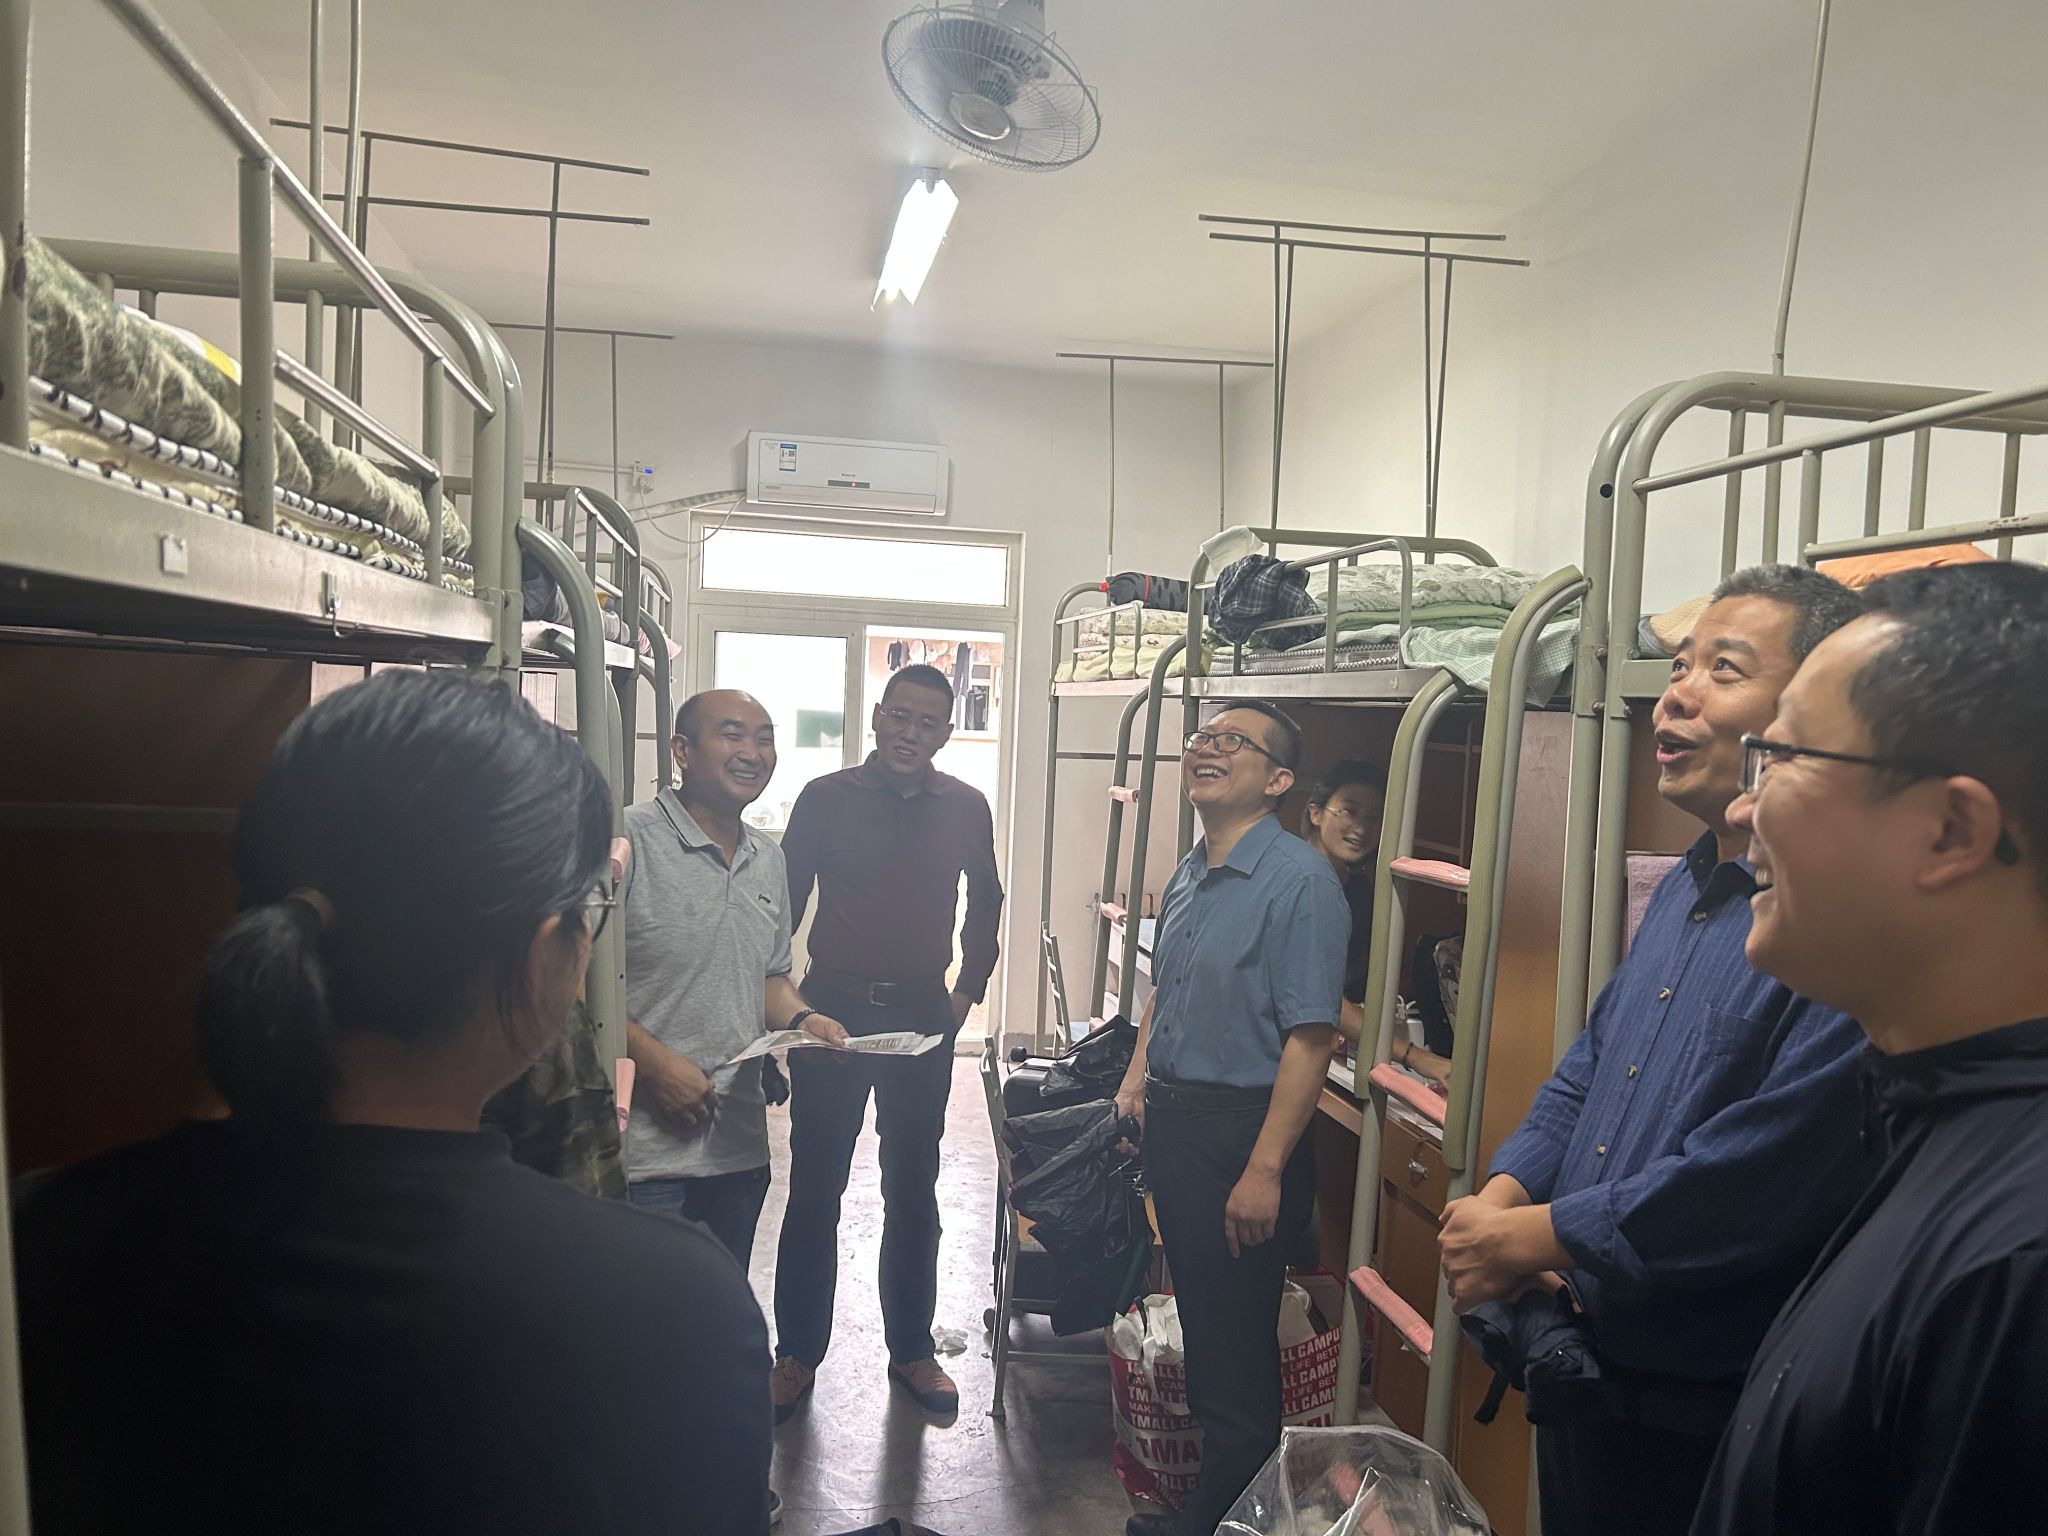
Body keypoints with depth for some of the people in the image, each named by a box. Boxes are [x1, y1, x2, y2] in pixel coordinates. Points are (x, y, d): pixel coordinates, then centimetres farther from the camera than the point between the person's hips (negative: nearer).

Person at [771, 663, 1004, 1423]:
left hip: (923, 1017, 2)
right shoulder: (826, 798, -5)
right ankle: (797, 1353, 23)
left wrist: (968, 990, 10)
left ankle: (911, 1350, 27)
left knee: (913, 1190, 12)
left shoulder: (966, 809, 0)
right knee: (814, 1189, 7)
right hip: (832, 1010, -1)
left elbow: (985, 903, 14)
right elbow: (784, 901, -1)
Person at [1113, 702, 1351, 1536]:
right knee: (1196, 1307, 22)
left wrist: (1265, 1169, -24)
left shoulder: (1298, 880, -18)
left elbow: (1310, 1038, -22)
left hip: (1239, 1126, -8)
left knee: (1236, 1340, 6)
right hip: (1172, 1117, 8)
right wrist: (1138, 1079, 11)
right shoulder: (1188, 875, 8)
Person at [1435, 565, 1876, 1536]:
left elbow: (1750, 1185, -28)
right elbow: (1586, 1070, 13)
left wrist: (1531, 1240, -18)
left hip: (1712, 1418, -8)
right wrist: (1502, 1194, -4)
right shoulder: (1688, 887, 7)